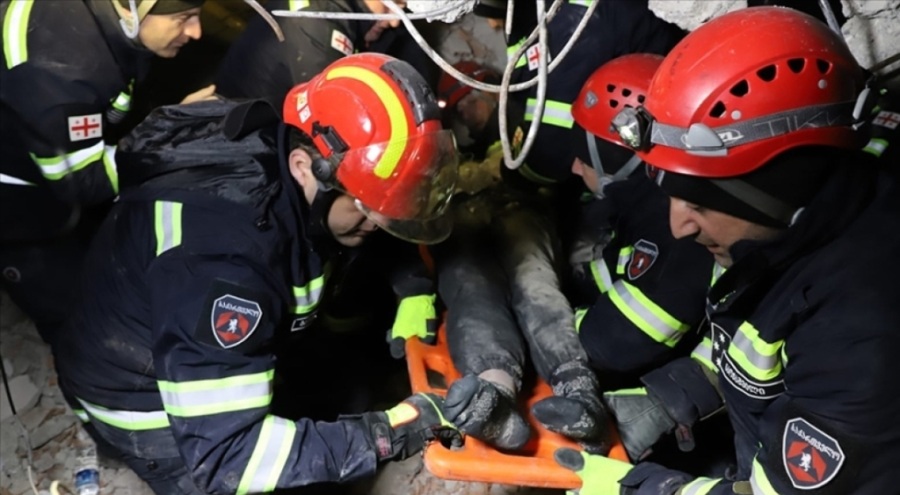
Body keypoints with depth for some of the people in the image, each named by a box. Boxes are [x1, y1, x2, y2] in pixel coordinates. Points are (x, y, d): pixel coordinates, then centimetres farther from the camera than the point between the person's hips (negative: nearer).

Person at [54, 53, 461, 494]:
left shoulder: (301, 186, -18)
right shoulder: (221, 261, -40)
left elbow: (395, 243, 4)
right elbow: (220, 458, -37)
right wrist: (385, 435, -38)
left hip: (231, 350, 7)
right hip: (146, 397, -7)